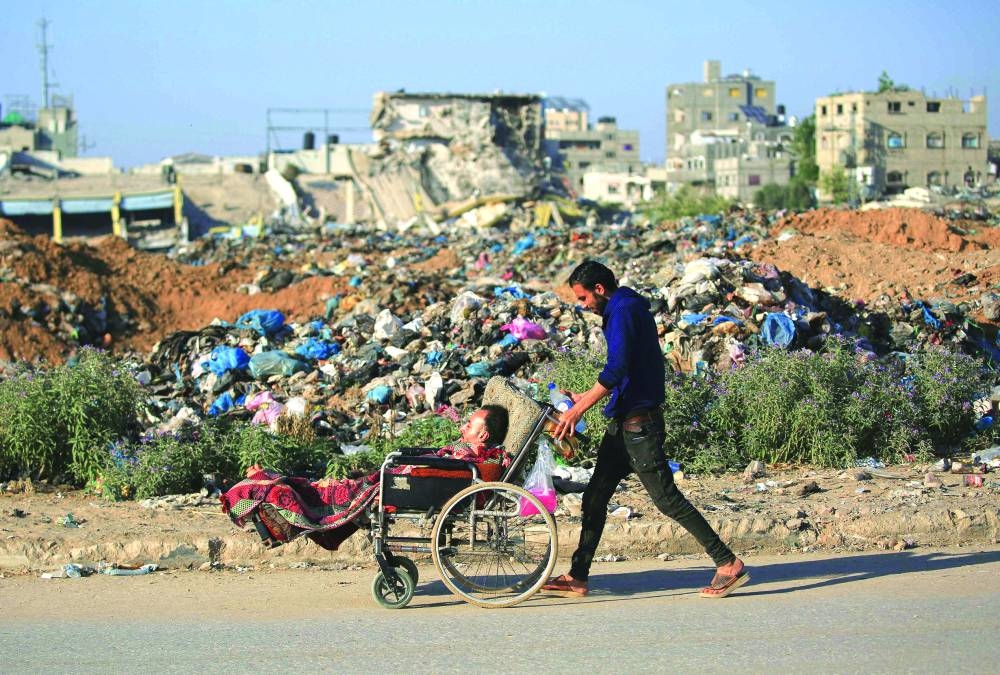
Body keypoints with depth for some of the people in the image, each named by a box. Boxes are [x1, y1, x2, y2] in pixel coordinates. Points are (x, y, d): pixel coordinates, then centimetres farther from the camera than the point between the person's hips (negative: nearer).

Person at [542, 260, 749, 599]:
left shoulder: (624, 311, -13)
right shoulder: (627, 309, 18)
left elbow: (617, 368, -24)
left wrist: (576, 411, -22)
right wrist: (586, 399, 24)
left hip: (638, 423, -10)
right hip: (624, 424, 10)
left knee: (667, 499, -8)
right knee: (595, 497, 10)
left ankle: (728, 564, -4)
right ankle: (577, 577, 13)